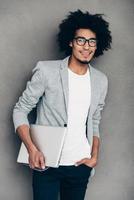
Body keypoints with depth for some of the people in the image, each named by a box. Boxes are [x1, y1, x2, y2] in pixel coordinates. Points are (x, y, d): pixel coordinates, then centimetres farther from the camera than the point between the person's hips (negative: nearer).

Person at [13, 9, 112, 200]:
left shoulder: (100, 80, 5)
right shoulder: (47, 70, -9)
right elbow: (20, 110, -6)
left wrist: (95, 155, 2)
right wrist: (32, 149, -18)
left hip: (81, 165, 4)